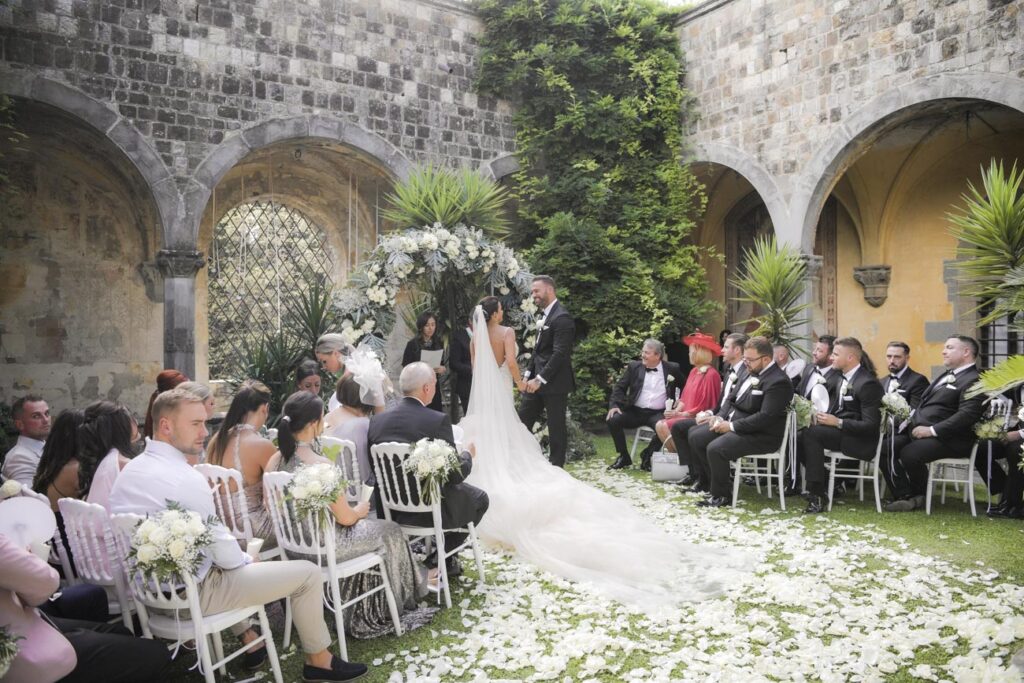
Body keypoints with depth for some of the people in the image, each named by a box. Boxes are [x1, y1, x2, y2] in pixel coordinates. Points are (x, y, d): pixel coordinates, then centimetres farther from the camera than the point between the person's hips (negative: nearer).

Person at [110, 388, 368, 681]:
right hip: (190, 594, -9)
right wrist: (247, 560, 0)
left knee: (238, 561, 36)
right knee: (308, 572, -2)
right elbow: (224, 553, -21)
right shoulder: (185, 478, -26)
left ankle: (249, 641, 35)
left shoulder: (129, 470, 1)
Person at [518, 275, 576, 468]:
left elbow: (560, 354, -21)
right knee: (522, 421, 9)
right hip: (538, 380, 9)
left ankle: (557, 466, 14)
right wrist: (528, 374, 9)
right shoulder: (545, 315, 13)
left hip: (554, 383, -9)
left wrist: (540, 379, -21)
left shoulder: (561, 317, -16)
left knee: (556, 426, 3)